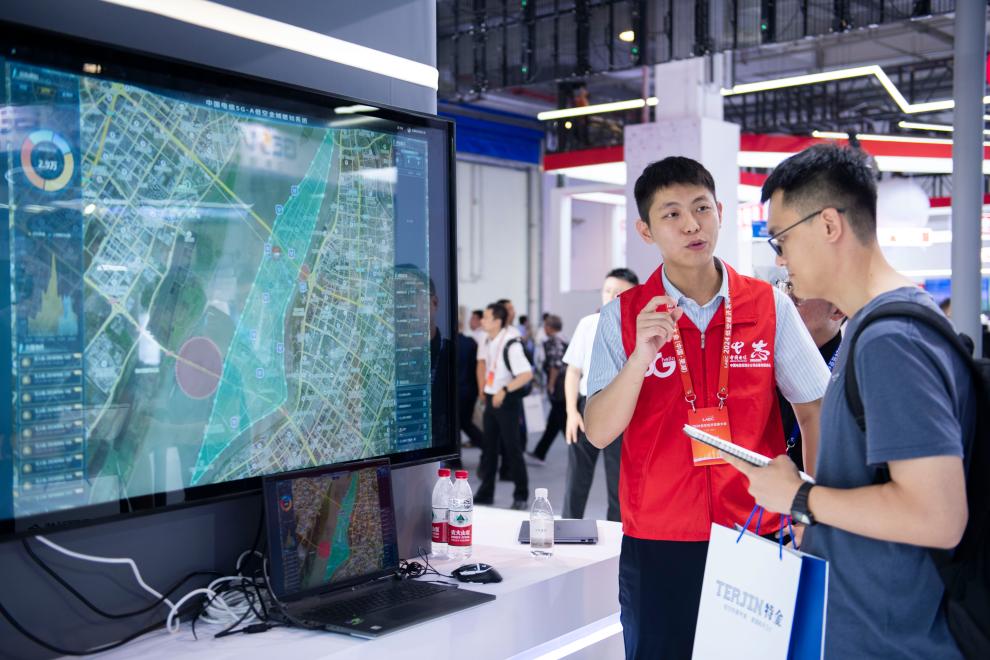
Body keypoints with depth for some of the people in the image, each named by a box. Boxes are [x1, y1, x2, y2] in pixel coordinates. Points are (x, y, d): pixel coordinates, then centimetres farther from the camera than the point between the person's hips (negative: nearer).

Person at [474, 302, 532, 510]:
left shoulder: (510, 344, -20)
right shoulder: (487, 342, 4)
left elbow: (527, 374, -24)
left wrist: (504, 390, -28)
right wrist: (486, 392, 15)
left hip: (508, 400, -7)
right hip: (491, 399, 7)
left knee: (512, 447, 0)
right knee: (489, 446, 11)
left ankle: (521, 495, 12)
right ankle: (486, 493, 20)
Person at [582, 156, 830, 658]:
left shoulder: (770, 306, -2)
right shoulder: (623, 316, -4)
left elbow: (814, 413, 3)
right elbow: (598, 432, -9)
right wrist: (642, 354, -23)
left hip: (757, 535, 1)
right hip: (657, 541, 0)